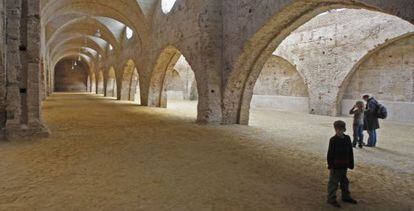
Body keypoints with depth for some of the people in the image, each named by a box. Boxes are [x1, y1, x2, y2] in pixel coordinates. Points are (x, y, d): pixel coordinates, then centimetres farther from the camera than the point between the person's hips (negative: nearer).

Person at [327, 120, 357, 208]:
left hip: (344, 166, 6)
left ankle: (346, 196, 36)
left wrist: (351, 164, 8)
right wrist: (330, 167, -13)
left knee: (345, 182, 20)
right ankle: (331, 199, 13)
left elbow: (350, 152, 8)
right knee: (333, 182, 3)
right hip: (336, 166, -6)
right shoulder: (333, 140, -15)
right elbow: (330, 154, -13)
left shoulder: (347, 138, 0)